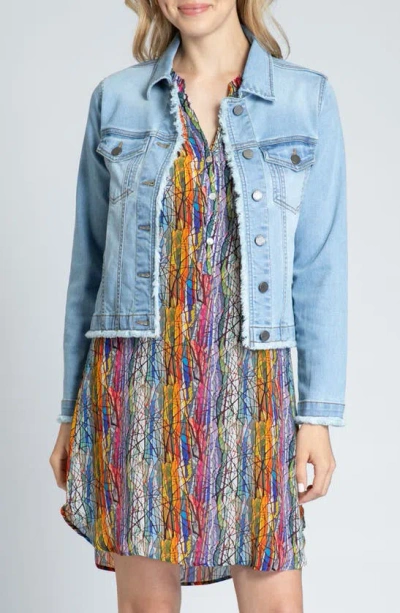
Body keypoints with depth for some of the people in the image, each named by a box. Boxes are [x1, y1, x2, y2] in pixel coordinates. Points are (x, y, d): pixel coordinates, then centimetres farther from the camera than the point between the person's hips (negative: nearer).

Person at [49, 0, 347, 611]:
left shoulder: (309, 98, 4)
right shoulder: (115, 99, 6)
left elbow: (320, 266, 3)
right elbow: (91, 261, 9)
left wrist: (320, 415, -1)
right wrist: (72, 411, 9)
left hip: (250, 385, 0)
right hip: (137, 379, 1)